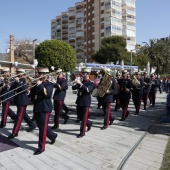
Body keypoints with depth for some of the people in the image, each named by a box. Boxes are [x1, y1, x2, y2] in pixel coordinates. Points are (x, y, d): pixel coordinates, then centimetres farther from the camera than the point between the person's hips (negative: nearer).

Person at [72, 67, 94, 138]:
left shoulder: (91, 83, -7)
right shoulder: (81, 82, 11)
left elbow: (87, 90, -26)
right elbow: (73, 88, 2)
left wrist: (80, 83, -34)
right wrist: (77, 84, -18)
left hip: (85, 102, -7)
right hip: (79, 101, 7)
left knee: (84, 117, 0)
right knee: (79, 116, 16)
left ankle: (82, 132, 10)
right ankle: (89, 123, 39)